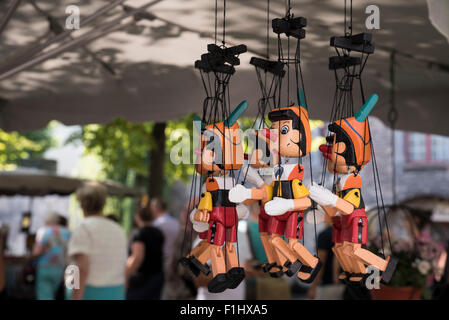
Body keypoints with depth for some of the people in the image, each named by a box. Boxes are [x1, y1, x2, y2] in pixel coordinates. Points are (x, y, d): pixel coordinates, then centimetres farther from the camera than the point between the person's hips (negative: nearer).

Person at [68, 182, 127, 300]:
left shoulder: (83, 228, -9)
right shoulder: (118, 230, 10)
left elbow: (82, 269, -19)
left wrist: (75, 299, -20)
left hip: (90, 294, -6)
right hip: (117, 294, 6)